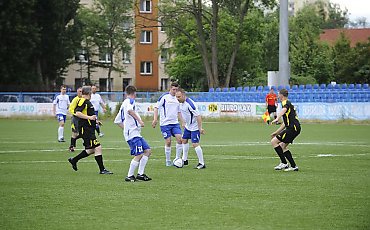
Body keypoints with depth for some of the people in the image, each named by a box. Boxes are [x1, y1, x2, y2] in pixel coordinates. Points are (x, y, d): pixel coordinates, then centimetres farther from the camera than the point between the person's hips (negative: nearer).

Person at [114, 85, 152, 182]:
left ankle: (140, 173, 5)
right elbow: (129, 110, -29)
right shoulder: (130, 101, -4)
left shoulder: (124, 104, 23)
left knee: (147, 151, 8)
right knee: (139, 155, -14)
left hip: (136, 134, 10)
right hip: (133, 133, -10)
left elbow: (117, 121, 26)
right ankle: (130, 176, -11)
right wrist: (139, 120, -27)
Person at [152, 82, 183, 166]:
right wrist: (155, 119, -15)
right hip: (165, 123, -5)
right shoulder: (164, 97, -6)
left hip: (175, 123, 5)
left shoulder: (177, 99, 12)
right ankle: (168, 161, 9)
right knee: (168, 142, -4)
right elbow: (156, 107, -6)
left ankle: (177, 159, 0)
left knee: (179, 139, -11)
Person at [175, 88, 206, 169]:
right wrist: (184, 123, 22)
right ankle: (184, 160, 30)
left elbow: (198, 116, -28)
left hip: (195, 127, -10)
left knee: (195, 144, -13)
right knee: (184, 140, 16)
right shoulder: (181, 103, -1)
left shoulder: (189, 103, -29)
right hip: (188, 126, 10)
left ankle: (202, 163, -7)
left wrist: (200, 128, -28)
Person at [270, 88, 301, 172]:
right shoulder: (288, 104, 26)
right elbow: (285, 123, 31)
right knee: (282, 146, 16)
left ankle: (284, 163, -11)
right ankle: (294, 166, 11)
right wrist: (276, 133, 31)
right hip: (295, 128, 10)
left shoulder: (286, 102, -5)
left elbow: (284, 109, -33)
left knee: (274, 142, -8)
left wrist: (277, 118, -49)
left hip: (293, 127, -10)